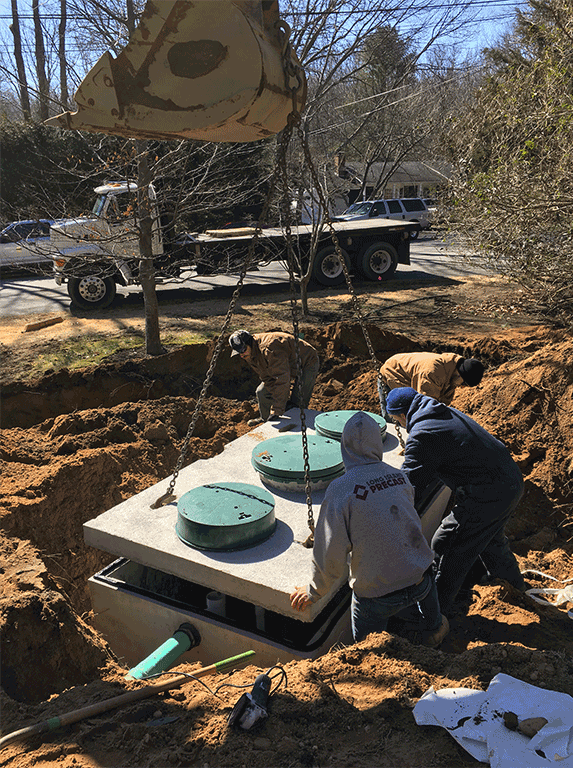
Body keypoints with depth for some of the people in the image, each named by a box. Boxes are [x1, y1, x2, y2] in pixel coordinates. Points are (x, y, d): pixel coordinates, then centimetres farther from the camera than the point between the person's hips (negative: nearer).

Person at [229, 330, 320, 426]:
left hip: (306, 364, -9)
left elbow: (282, 379, -40)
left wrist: (276, 410, -38)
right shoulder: (250, 355, -10)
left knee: (297, 404, -20)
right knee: (262, 392, 9)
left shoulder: (268, 348, -40)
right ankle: (265, 418, 31)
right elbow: (267, 379, -6)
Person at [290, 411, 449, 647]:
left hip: (377, 595, -4)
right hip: (420, 583, 4)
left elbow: (331, 553, -15)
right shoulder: (399, 476, 0)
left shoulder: (340, 489, -17)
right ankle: (433, 629, 52)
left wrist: (314, 591, 3)